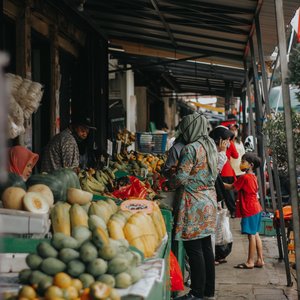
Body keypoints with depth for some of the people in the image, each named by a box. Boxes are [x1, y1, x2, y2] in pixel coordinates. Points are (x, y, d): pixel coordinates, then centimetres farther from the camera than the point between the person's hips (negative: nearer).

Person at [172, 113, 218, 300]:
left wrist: (168, 181, 2)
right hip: (209, 199, 9)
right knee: (206, 246, 14)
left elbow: (181, 178, -17)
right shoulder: (211, 146, 11)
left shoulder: (191, 149, -15)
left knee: (194, 248, -3)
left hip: (194, 202, -9)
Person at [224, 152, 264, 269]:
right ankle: (260, 260, 14)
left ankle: (250, 262, -1)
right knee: (255, 234, 12)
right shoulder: (253, 177, 11)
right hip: (256, 208, 9)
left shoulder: (244, 177, -15)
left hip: (249, 210, -9)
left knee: (251, 235, -5)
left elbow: (232, 187, -8)